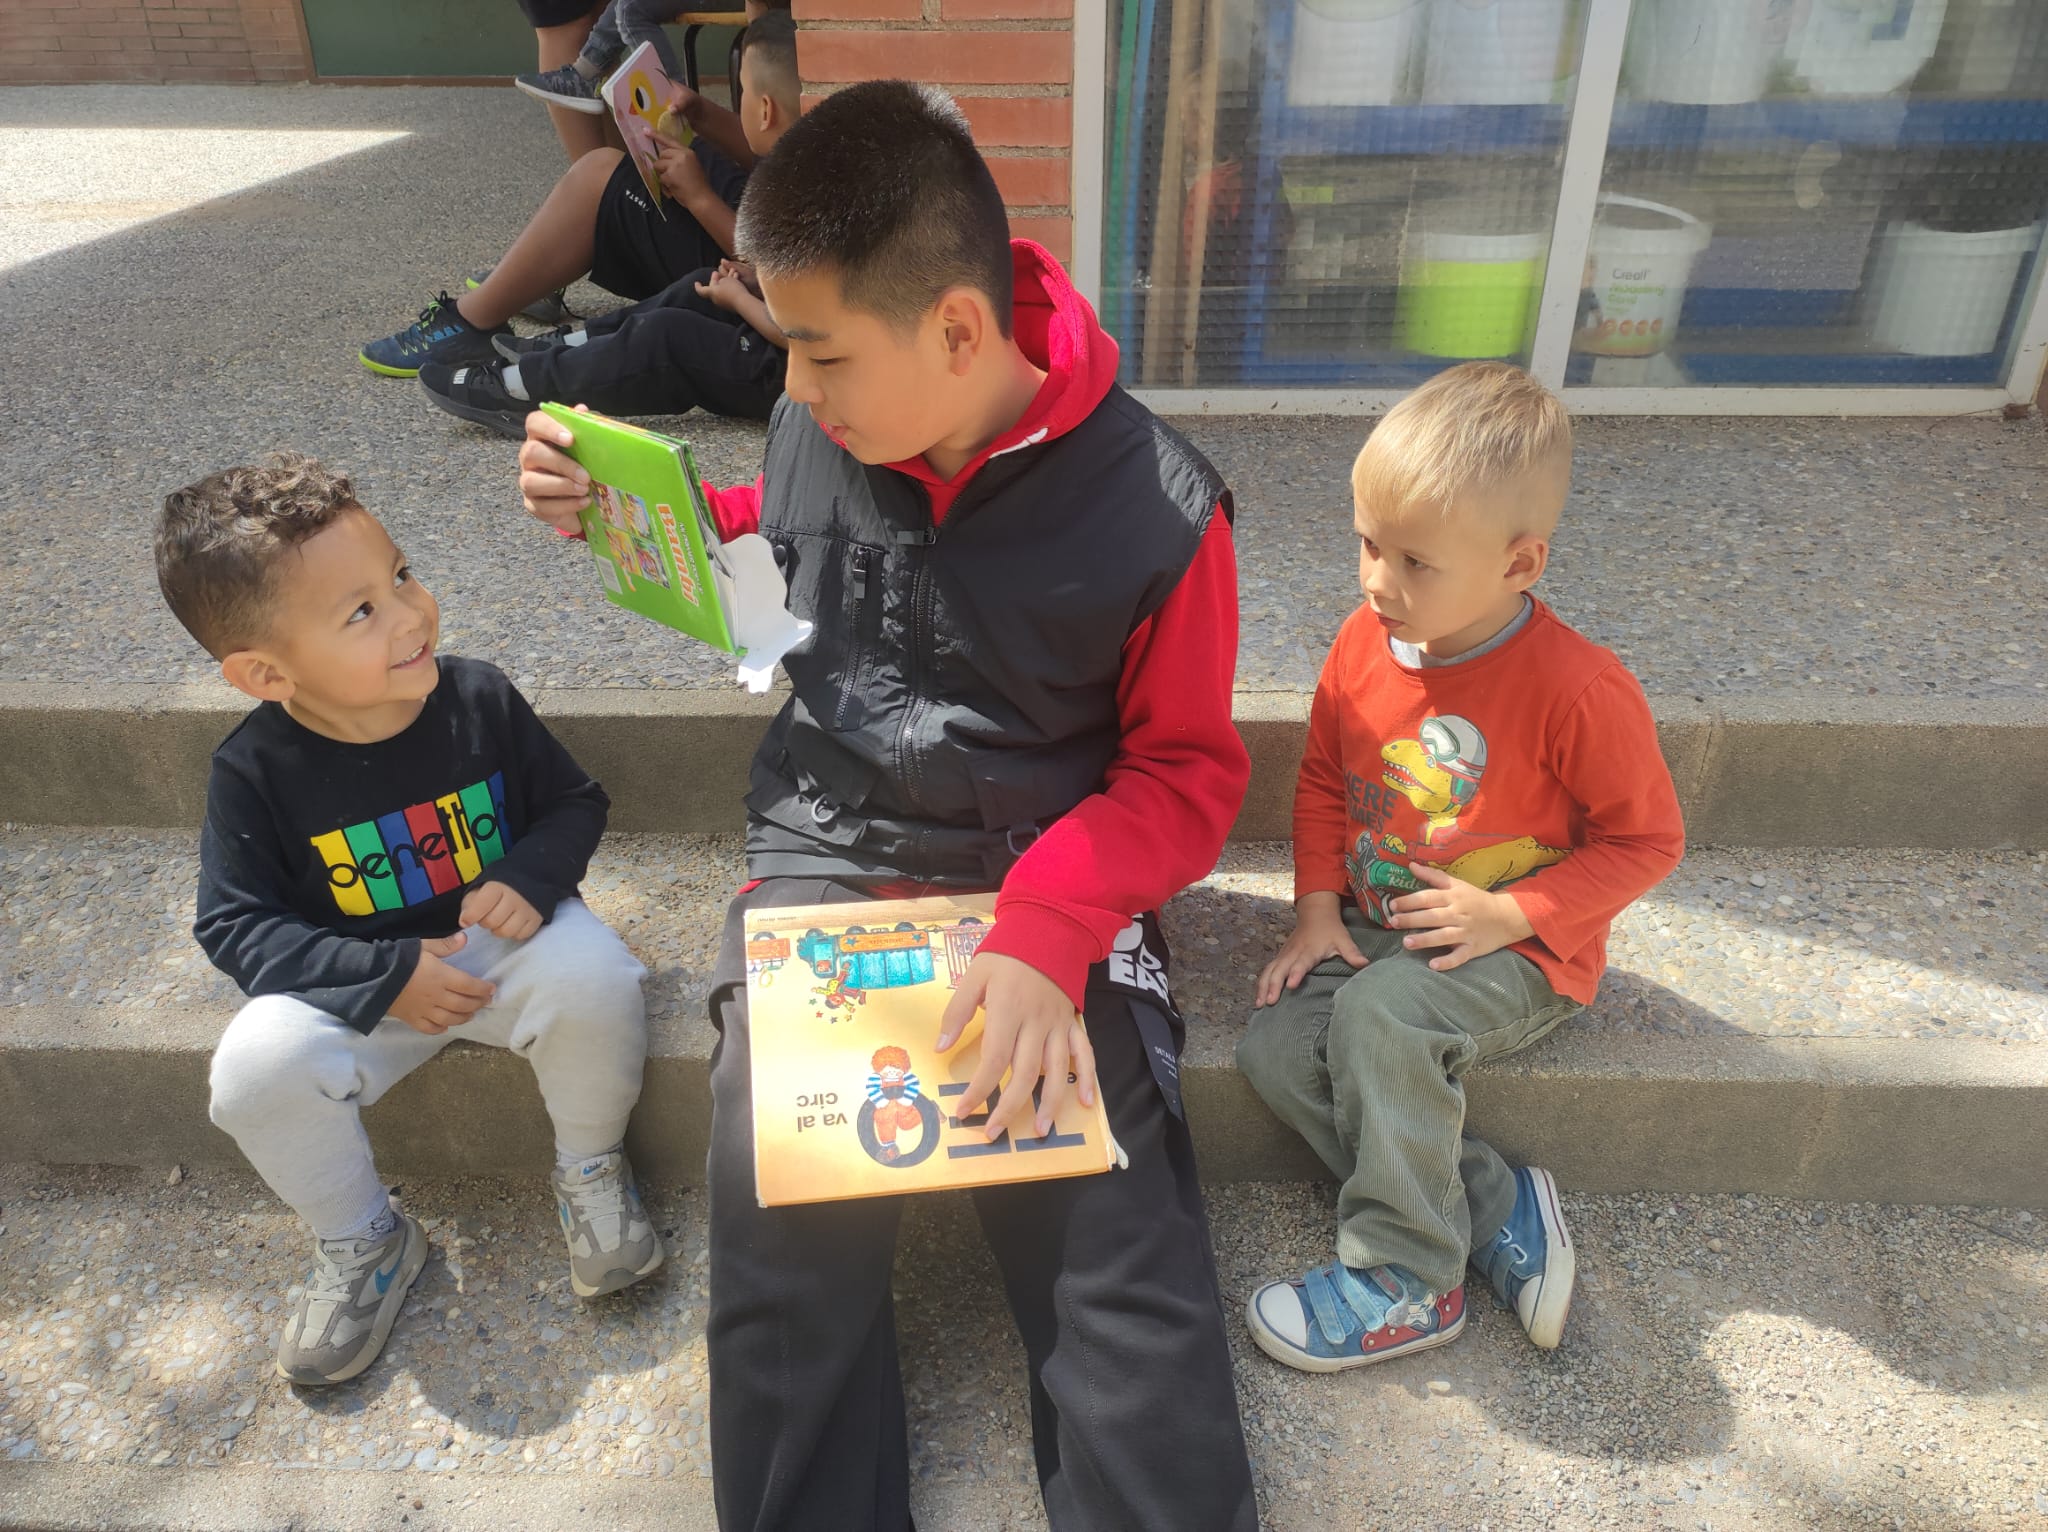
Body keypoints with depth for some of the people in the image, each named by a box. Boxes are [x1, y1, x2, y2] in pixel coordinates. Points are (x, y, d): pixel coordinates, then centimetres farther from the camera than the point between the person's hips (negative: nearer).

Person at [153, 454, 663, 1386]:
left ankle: (589, 1170, 0)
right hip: (356, 983, 1)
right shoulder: (255, 769, -15)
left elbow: (574, 803, 0)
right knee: (256, 1068, -26)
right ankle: (362, 1242, 4)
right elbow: (235, 923, -9)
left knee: (592, 973, -31)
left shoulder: (478, 698, -13)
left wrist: (529, 875, -22)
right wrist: (385, 978, -21)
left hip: (504, 941, 0)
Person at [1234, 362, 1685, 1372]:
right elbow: (1322, 778, 9)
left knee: (1381, 1012, -33)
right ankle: (1495, 1207, -6)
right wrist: (1317, 910, -2)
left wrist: (1510, 916, -20)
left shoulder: (1577, 691, -20)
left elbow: (1645, 838, -9)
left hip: (1515, 952, -6)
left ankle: (1406, 1281, -13)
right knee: (1273, 1050, -15)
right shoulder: (1362, 642, -4)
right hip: (1373, 927, 6)